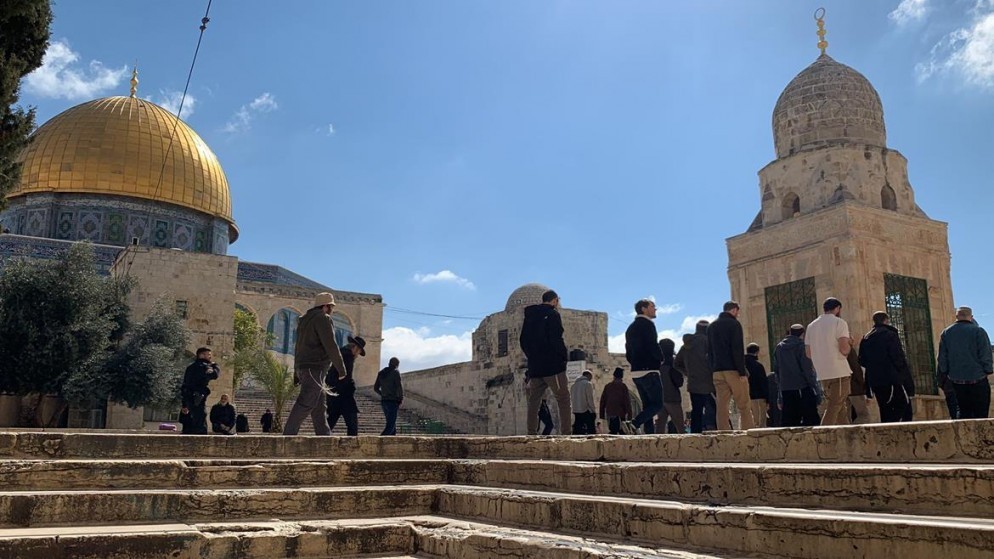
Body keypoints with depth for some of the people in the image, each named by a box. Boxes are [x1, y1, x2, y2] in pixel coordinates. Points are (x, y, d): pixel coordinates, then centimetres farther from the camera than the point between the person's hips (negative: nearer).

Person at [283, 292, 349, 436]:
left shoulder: (305, 320, 23)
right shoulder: (323, 318, -6)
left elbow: (298, 347, 24)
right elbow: (330, 345, -14)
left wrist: (296, 373, 24)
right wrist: (341, 368, -9)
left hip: (303, 367, 10)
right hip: (315, 368, -10)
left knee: (319, 406, 10)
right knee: (306, 404, -14)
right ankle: (289, 435, -18)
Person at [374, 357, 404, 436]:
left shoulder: (381, 373, 12)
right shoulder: (395, 372, -7)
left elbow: (375, 388, 15)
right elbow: (399, 387, -15)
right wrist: (401, 399, -2)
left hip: (384, 401, 7)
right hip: (393, 401, -7)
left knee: (392, 424, 16)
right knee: (390, 425, -9)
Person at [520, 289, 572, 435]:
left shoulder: (530, 316, 15)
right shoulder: (553, 314, -6)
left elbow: (522, 340, 17)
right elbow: (556, 339, -15)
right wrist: (564, 357, -4)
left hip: (534, 366, 7)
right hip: (553, 364, -6)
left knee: (534, 400, 11)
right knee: (563, 399, -2)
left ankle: (532, 433, 7)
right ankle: (566, 433, -11)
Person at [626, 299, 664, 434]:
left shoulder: (631, 327, 20)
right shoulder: (647, 324, -7)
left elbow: (628, 353, 19)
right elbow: (653, 346, -18)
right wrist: (661, 359, -1)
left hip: (636, 372, 9)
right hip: (649, 371, -9)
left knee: (648, 405, 10)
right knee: (657, 404, -5)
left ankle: (649, 433, 3)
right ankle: (633, 425, -19)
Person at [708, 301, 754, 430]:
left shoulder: (711, 327, 17)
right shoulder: (734, 324, -3)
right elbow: (738, 350, -11)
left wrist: (713, 369, 14)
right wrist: (743, 372, -12)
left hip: (717, 371, 6)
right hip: (733, 371, -6)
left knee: (722, 406, 3)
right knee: (744, 406, -3)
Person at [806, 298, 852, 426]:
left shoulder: (811, 325, 14)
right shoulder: (839, 322, -4)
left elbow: (808, 353, 13)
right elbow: (844, 349, -15)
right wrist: (849, 344, 6)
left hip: (822, 373, 7)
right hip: (839, 372, -7)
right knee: (834, 408, -7)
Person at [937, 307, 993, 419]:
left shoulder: (946, 333, 4)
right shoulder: (978, 331, -8)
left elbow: (942, 359, 6)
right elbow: (986, 355, -10)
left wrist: (942, 378, 12)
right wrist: (988, 371, 2)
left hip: (956, 380, 4)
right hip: (977, 379, -4)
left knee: (964, 411, 13)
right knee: (981, 414, 2)